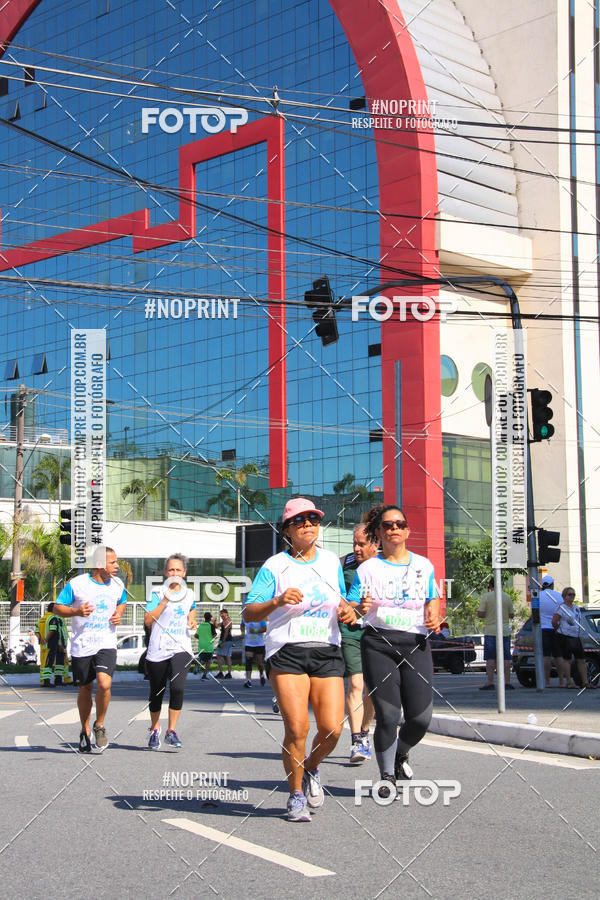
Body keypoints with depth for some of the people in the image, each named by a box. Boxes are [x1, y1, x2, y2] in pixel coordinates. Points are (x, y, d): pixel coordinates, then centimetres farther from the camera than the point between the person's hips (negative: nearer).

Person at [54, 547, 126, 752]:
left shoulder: (117, 585, 5)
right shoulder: (77, 584, -7)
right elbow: (58, 607, -1)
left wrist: (119, 614, 4)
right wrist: (76, 611, -19)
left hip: (106, 644, 1)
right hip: (82, 645, -1)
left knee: (104, 684, -20)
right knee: (85, 689, 10)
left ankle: (100, 725, 4)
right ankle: (85, 731, 31)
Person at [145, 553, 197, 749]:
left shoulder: (189, 594, 11)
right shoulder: (157, 593, 0)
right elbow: (148, 620, -9)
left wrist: (192, 622, 7)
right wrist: (166, 600, -13)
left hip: (181, 648, 1)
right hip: (158, 650, -1)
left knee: (177, 687, -20)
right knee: (156, 692, 9)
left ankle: (171, 731, -10)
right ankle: (154, 729, 33)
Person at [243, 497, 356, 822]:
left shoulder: (331, 561, 16)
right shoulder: (275, 566, 3)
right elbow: (248, 613, -2)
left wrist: (347, 609, 6)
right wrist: (277, 602, -20)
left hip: (327, 651, 4)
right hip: (287, 651, -3)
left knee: (332, 728, -8)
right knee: (296, 728, -13)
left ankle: (311, 769, 25)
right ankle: (296, 795, 9)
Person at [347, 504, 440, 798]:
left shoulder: (423, 566, 14)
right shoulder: (368, 568, 7)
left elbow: (433, 599, 23)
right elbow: (349, 607, 5)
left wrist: (433, 616, 1)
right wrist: (361, 607, -18)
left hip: (416, 643, 2)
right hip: (379, 643, -2)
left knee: (421, 716, -3)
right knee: (388, 715, -7)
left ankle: (401, 753, 29)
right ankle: (387, 775, 13)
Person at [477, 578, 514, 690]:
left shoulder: (486, 596, -5)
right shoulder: (507, 597, 6)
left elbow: (480, 614, -9)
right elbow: (511, 614, 11)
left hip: (490, 631, -3)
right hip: (505, 631, 3)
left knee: (490, 658, -2)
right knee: (506, 658, 4)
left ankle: (490, 682, -7)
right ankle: (507, 682, 2)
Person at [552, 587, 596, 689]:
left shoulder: (576, 608, 15)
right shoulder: (561, 608, -9)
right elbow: (554, 622, -13)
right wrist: (560, 629, 2)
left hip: (576, 637, 8)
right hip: (565, 637, -8)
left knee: (581, 660, 5)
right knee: (567, 659, -5)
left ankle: (585, 682, 9)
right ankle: (568, 682, -1)